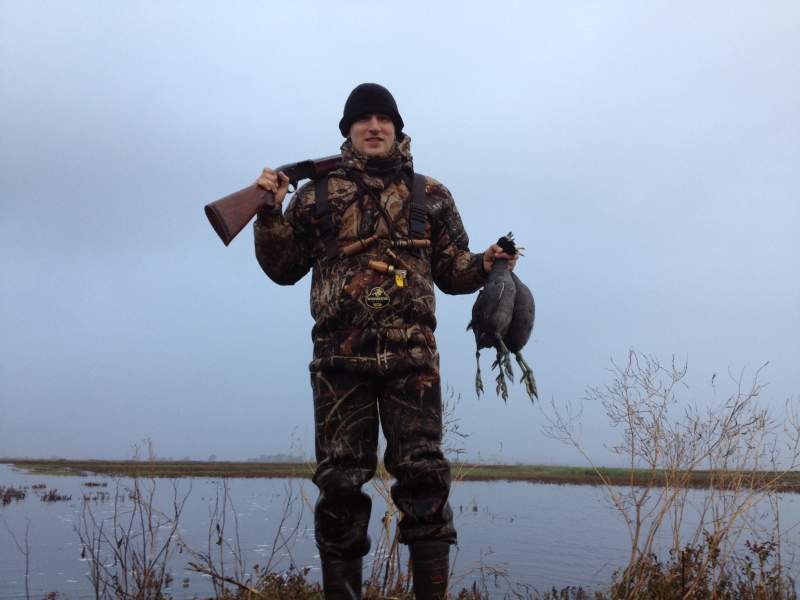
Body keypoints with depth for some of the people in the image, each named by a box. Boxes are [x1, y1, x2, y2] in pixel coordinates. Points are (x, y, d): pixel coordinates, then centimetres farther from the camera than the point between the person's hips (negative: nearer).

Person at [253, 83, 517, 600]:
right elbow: (284, 268, 14)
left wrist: (485, 265, -3)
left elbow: (452, 271, 17)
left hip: (412, 356, 0)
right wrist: (271, 212, 0)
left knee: (424, 474, -5)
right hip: (340, 357, 0)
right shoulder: (317, 194, 12)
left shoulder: (431, 196, 14)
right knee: (340, 480, 4)